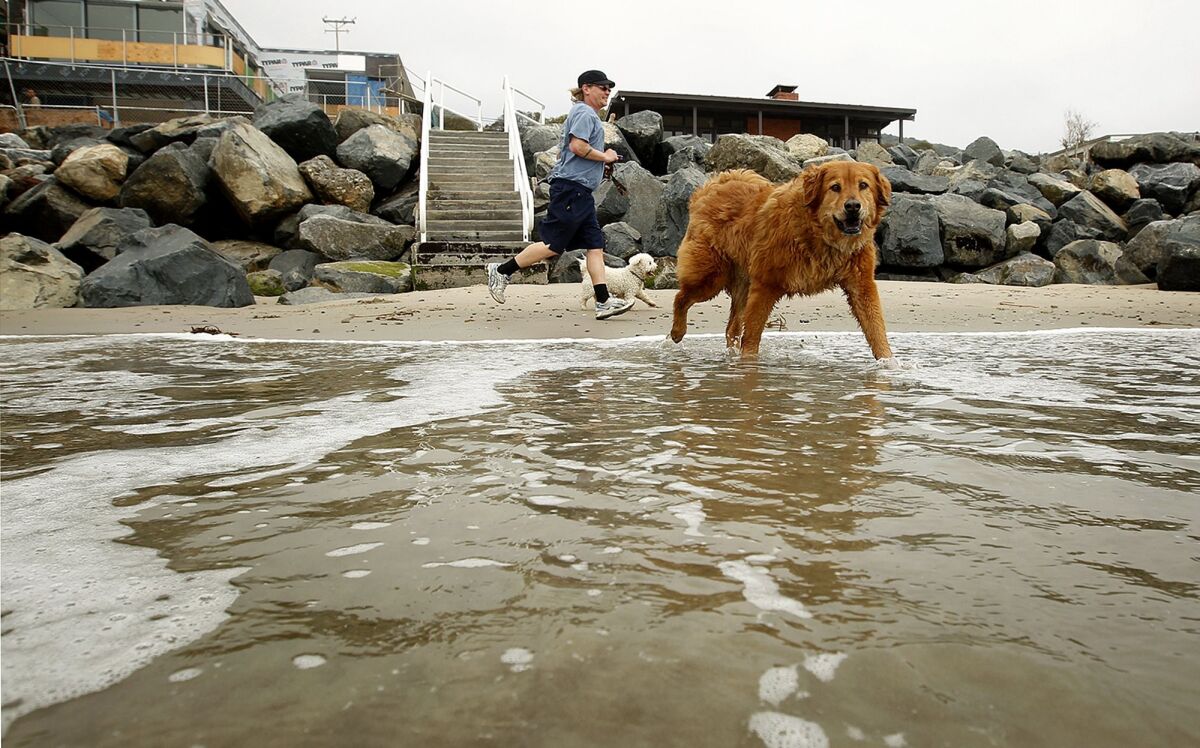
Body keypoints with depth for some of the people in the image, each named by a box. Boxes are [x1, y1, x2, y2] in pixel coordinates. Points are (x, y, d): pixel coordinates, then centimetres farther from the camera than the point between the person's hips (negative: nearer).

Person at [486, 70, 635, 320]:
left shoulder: (586, 114, 24)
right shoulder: (585, 113, -7)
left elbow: (564, 151, 25)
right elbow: (577, 145, -22)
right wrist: (605, 157, -8)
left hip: (580, 192, 11)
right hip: (571, 188, -11)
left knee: (595, 245, 3)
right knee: (553, 245, -8)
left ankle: (604, 302, -1)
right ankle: (501, 271, 3)